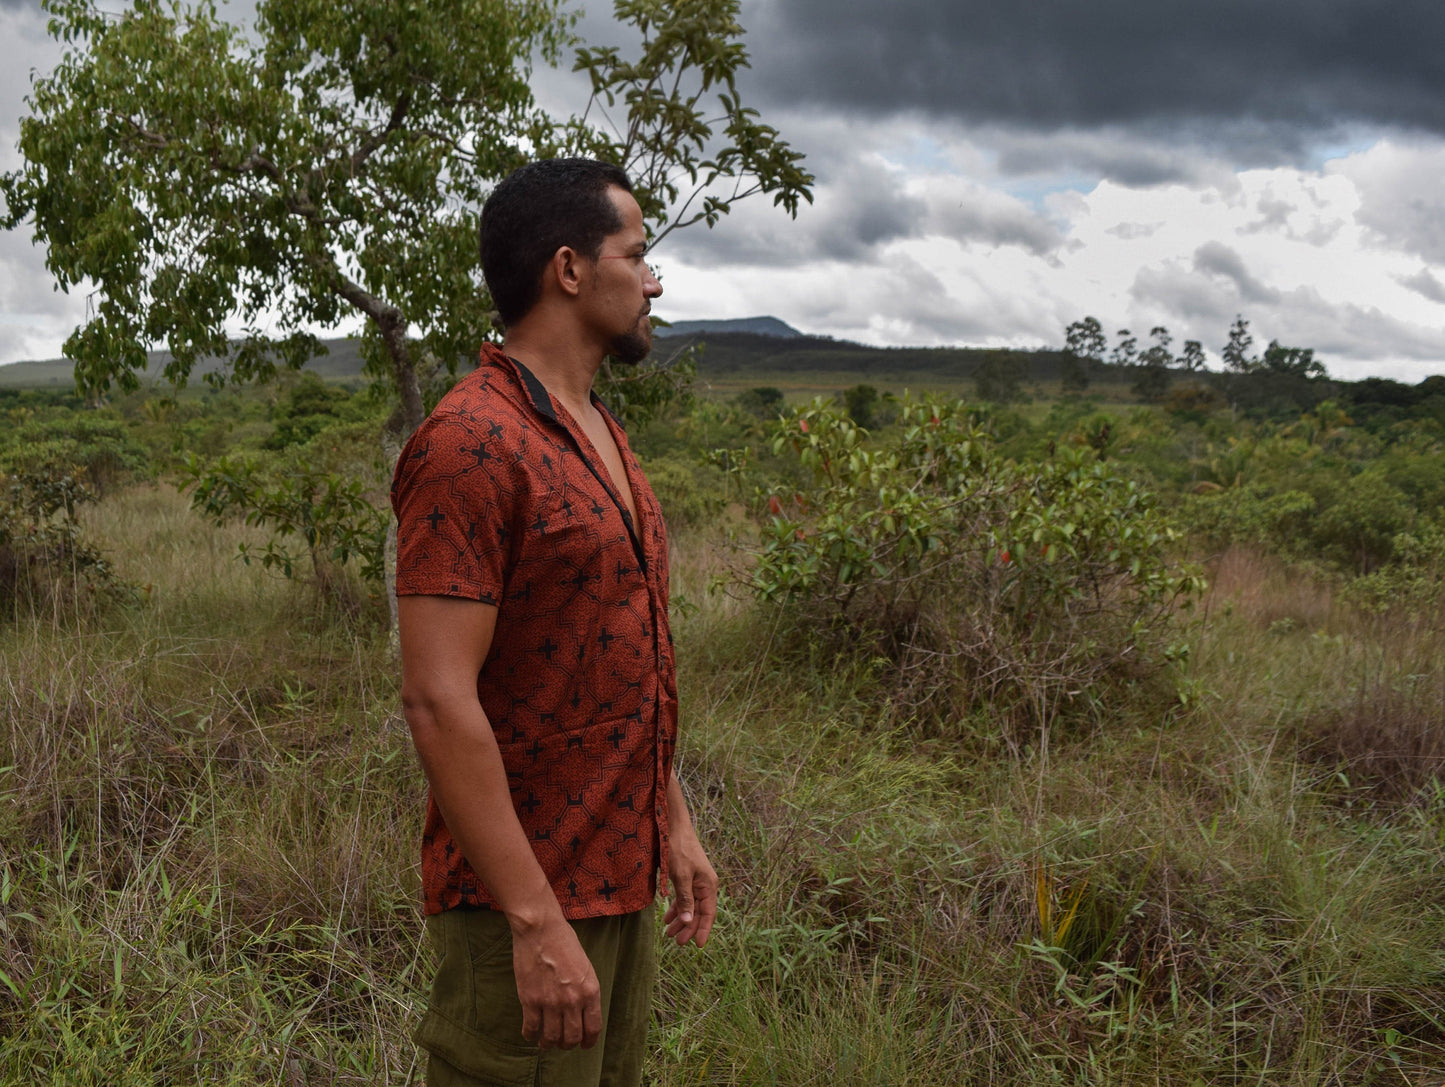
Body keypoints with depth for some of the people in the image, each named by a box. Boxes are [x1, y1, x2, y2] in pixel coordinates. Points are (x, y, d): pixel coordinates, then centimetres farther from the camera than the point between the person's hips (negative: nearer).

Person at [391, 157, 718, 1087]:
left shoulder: (601, 433, 12)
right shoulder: (471, 444, -18)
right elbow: (439, 700, -23)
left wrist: (675, 823, 16)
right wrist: (536, 921, -23)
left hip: (622, 878, 9)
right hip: (522, 901, -9)